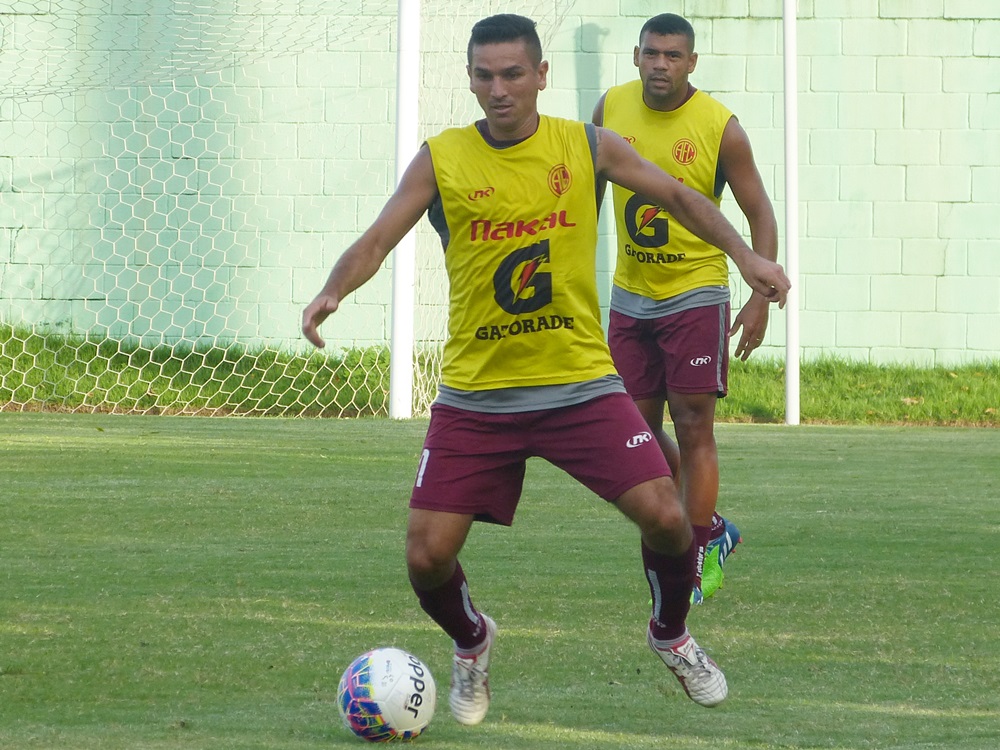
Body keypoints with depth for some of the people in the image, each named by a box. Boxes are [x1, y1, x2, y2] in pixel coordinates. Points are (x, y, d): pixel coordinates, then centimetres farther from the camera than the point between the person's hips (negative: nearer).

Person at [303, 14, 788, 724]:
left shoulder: (588, 146, -2)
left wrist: (745, 256, -5)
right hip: (474, 396, 0)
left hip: (581, 384, 0)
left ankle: (673, 637, 18)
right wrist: (333, 291, -28)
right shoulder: (441, 159, -4)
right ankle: (472, 643, 28)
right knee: (428, 558, -7)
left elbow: (677, 196, 8)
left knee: (667, 517, -14)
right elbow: (375, 242, -8)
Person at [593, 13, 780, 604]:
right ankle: (714, 529, 25)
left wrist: (761, 298, -13)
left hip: (696, 294, -5)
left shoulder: (721, 128, -13)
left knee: (694, 428, -7)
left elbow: (760, 213, -6)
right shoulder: (612, 108, -1)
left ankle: (700, 557, 1)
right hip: (630, 296, 5)